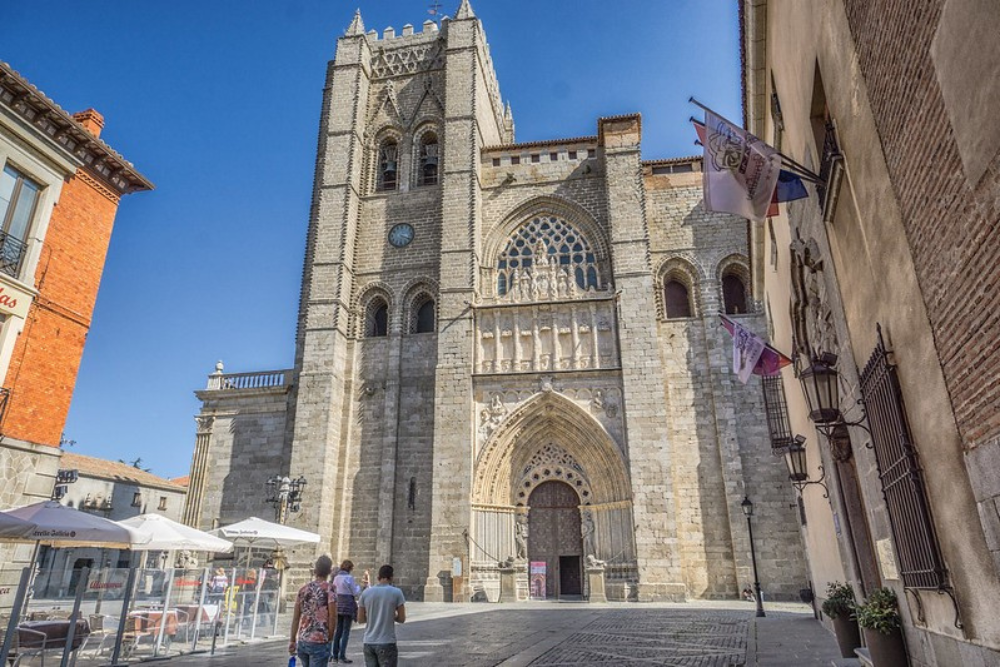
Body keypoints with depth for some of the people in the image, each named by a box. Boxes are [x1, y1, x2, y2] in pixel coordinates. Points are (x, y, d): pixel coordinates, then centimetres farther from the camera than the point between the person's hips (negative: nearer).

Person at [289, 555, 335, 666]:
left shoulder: (303, 589, 7)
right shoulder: (330, 589, -8)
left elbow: (295, 618, 9)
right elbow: (332, 617, -11)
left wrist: (292, 641, 16)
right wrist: (329, 638, 2)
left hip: (302, 641, 6)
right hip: (319, 642, -6)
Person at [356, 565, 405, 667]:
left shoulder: (365, 592, 2)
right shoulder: (396, 593, -6)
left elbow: (360, 619, 6)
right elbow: (402, 619, -2)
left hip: (368, 642, 4)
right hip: (387, 643, -4)